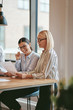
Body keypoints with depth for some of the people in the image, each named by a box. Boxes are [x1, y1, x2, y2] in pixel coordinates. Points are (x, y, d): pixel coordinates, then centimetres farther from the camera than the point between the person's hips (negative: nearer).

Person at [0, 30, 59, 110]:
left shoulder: (51, 54, -15)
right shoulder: (43, 53, 13)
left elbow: (44, 75, -21)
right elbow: (36, 71, 9)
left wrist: (26, 76, -25)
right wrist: (24, 74, -6)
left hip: (50, 87, -9)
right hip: (43, 85, 9)